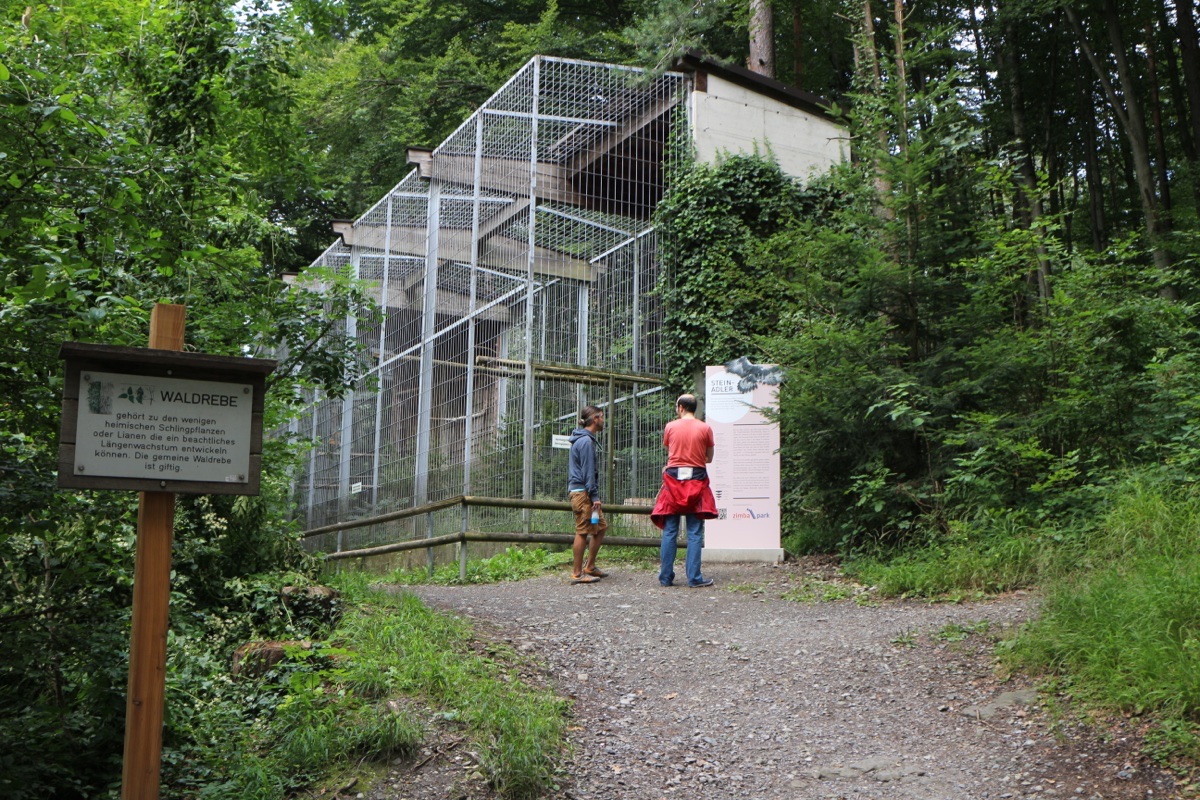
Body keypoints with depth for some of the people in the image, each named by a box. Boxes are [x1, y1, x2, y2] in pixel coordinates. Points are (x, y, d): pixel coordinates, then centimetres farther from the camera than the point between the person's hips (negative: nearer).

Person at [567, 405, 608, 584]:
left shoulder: (586, 439, 18)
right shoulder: (586, 441, -14)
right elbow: (588, 471, -18)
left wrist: (594, 496, 21)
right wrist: (595, 497, -18)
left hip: (584, 493, 11)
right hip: (583, 493, -11)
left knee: (601, 527, 13)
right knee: (583, 532, -7)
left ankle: (590, 567, 19)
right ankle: (577, 574, -3)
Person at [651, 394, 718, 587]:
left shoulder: (670, 427, 3)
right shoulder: (705, 428, 1)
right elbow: (709, 458, 7)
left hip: (673, 479, 1)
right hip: (696, 480, -1)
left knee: (669, 531, 4)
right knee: (695, 532, 1)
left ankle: (666, 577, 6)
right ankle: (694, 577, -2)